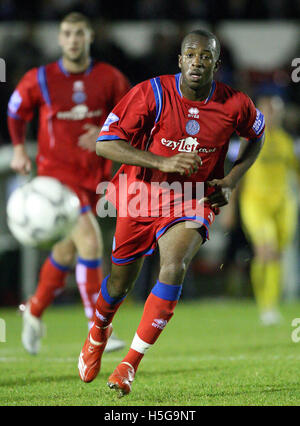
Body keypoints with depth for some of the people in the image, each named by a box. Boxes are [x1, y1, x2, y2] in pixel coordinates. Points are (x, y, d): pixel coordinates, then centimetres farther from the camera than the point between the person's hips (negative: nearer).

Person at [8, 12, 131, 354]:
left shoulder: (109, 78, 0)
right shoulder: (40, 79, -4)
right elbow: (16, 110, 15)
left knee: (67, 252, 14)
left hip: (94, 176, 4)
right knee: (90, 242, -21)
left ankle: (35, 311, 39)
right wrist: (19, 149, 6)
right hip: (57, 173, -4)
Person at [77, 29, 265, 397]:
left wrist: (231, 181, 1)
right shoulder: (153, 93, -16)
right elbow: (104, 143, -18)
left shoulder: (235, 105, -10)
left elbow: (256, 135, 14)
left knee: (174, 267, -28)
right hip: (140, 196, 0)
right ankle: (98, 332, 50)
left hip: (193, 203, 0)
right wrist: (163, 162, -27)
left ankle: (131, 363, -19)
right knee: (120, 283, 13)